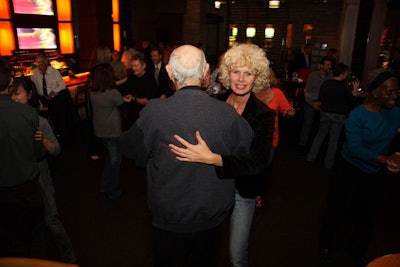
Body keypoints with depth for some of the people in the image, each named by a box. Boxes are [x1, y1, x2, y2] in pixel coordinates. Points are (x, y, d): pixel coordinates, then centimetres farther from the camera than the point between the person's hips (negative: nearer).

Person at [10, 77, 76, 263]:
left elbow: (56, 151, -9)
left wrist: (43, 140, -26)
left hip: (38, 179, -3)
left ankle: (68, 259, 19)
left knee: (50, 220, 0)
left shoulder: (40, 122, -9)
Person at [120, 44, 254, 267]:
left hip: (170, 217, -1)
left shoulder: (155, 111, -24)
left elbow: (132, 150, -8)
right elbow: (246, 152, -3)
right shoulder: (228, 113, -19)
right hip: (213, 217, 2)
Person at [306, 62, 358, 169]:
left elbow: (320, 100, 1)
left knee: (320, 134, 17)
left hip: (325, 114, 3)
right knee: (334, 138, 7)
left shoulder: (325, 83, -5)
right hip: (339, 116, -3)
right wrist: (355, 89, 1)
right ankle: (329, 163, 14)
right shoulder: (345, 86, -14)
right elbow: (351, 102, -8)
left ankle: (311, 157, 18)